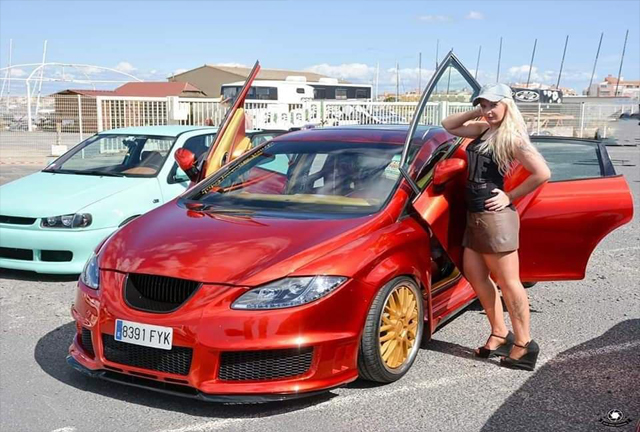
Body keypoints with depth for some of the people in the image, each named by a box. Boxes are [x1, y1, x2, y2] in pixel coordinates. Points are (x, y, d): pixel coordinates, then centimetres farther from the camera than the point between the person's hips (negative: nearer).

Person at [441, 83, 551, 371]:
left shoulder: (512, 137, -13)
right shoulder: (483, 130, 11)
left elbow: (543, 173, -19)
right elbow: (448, 125, 22)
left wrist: (510, 197, -11)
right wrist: (474, 114, 7)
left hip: (495, 217, -9)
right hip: (474, 216, 9)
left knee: (508, 282, -3)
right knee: (474, 274, 13)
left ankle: (524, 344, 7)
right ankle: (500, 334, 24)